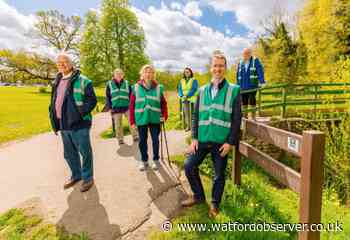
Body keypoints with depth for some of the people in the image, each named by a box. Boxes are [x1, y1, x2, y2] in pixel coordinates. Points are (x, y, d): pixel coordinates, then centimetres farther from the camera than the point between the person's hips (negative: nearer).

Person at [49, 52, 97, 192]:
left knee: (85, 152, 5)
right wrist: (55, 121, 14)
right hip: (64, 124, 8)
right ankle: (76, 175, 38)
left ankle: (88, 178, 22)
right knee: (69, 154, 19)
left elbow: (92, 100, -13)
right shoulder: (57, 82, 15)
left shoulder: (82, 81, -8)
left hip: (79, 124, -8)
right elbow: (54, 102, 20)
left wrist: (80, 114, -21)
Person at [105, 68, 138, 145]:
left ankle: (135, 137, 12)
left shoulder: (127, 83, 6)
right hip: (116, 108, 0)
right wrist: (109, 108, 0)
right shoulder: (109, 84, 4)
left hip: (127, 107, 0)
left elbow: (131, 95, 8)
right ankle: (120, 139, 19)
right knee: (118, 125, 7)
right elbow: (107, 97, 6)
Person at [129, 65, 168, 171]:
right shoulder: (136, 87, -1)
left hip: (155, 119, 0)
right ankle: (144, 160, 30)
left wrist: (164, 115, -7)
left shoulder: (158, 87, -1)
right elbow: (132, 105, 0)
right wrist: (132, 120, -2)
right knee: (142, 141, 11)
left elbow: (163, 103, 4)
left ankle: (156, 160, 30)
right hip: (141, 119, 1)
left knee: (155, 140, 10)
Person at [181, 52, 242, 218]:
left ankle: (215, 204, 35)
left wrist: (231, 142, -11)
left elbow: (236, 119, -6)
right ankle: (198, 196, 31)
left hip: (221, 141, -3)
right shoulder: (202, 90, 6)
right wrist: (194, 137, 0)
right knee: (189, 166, 6)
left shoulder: (234, 90, -4)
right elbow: (196, 116, 7)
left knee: (219, 175, 10)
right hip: (202, 140, 4)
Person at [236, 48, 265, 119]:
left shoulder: (255, 61, -1)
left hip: (252, 86, -3)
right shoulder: (240, 63, 9)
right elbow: (238, 75, 12)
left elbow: (260, 71, -11)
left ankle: (253, 117, 13)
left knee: (252, 102, 0)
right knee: (244, 103, 9)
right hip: (243, 87, 3)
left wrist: (262, 82, -22)